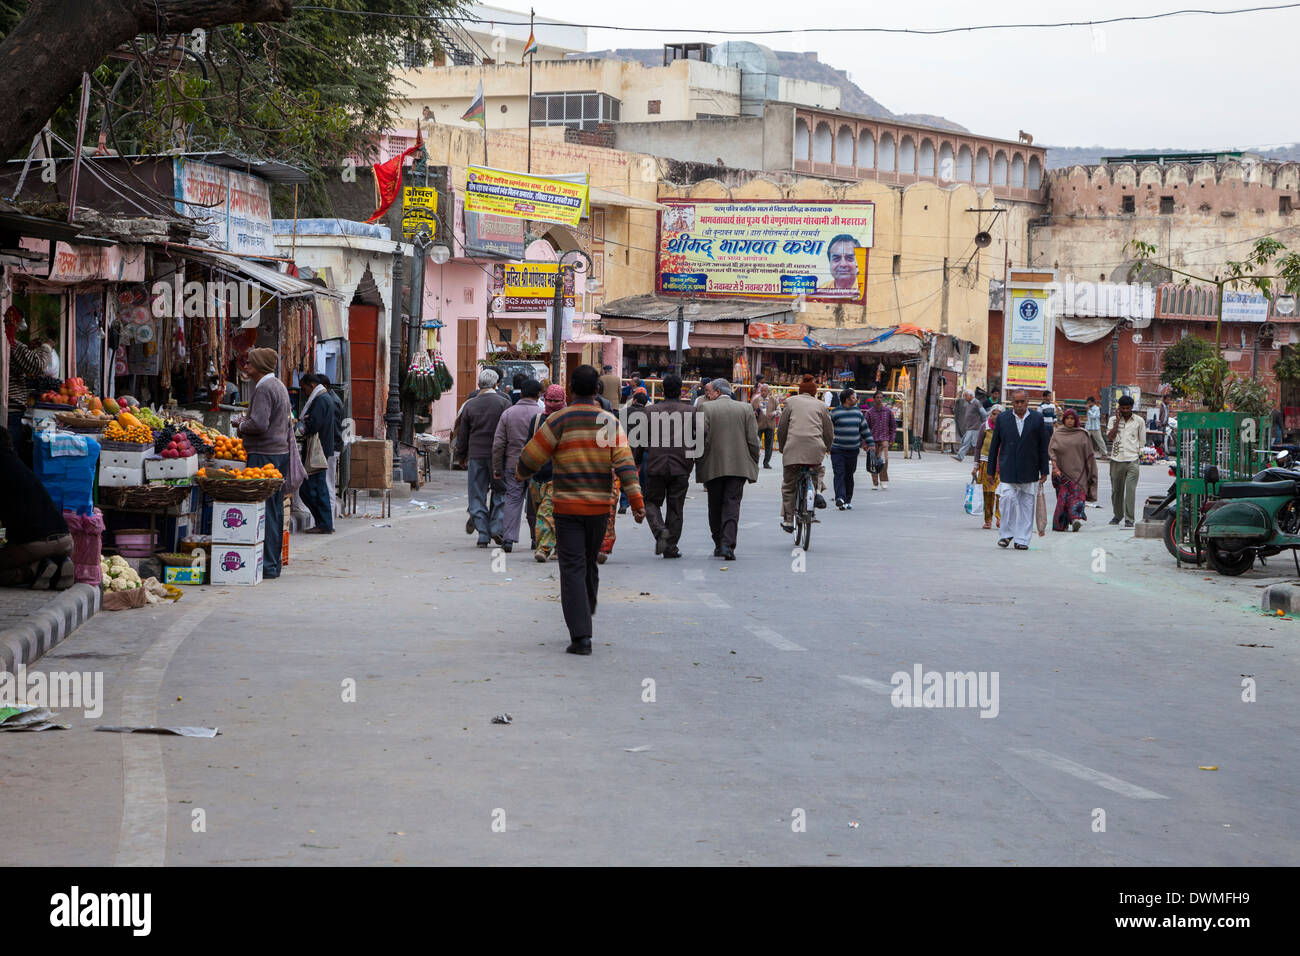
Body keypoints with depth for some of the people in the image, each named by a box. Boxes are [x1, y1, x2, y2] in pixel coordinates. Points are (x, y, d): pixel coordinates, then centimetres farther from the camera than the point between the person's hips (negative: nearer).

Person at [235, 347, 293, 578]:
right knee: (275, 509, 12)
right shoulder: (280, 386, 18)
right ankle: (274, 563, 16)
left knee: (264, 511, -9)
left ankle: (266, 566, -10)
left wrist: (242, 426, -6)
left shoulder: (264, 388, -14)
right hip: (281, 452, 10)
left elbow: (259, 424, -22)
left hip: (264, 454, -10)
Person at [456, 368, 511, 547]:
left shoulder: (470, 405, 4)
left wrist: (462, 454, 19)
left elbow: (462, 434, 8)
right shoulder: (503, 403, -3)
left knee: (477, 495, 5)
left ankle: (483, 535, 2)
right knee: (500, 492, 10)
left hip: (476, 455, 2)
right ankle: (497, 528, -2)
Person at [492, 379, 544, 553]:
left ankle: (508, 538, -5)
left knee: (512, 499, 4)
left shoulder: (508, 413, 2)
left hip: (513, 465, 2)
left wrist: (497, 468, 7)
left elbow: (498, 444, 2)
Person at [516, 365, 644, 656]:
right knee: (590, 564, 20)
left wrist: (521, 473, 19)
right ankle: (584, 618, 31)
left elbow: (531, 457, -3)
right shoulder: (610, 423, 0)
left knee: (573, 570, -4)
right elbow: (624, 463, -9)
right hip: (600, 506, 3)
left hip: (567, 506, -3)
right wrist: (637, 501, -11)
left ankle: (581, 636, -12)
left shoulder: (560, 421, -7)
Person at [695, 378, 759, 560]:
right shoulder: (745, 409, 5)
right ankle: (728, 545, -15)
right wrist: (753, 466, 10)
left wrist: (700, 460, 1)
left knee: (715, 506, 12)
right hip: (739, 466, 1)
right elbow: (753, 440, 2)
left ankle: (719, 544, 18)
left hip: (713, 467, -1)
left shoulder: (705, 408, -3)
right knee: (732, 504, -1)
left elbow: (700, 436, -10)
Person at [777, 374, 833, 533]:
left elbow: (781, 429, 12)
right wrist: (825, 449, 30)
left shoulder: (791, 402, 12)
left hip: (793, 448, -1)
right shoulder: (821, 406, 15)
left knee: (788, 486, 9)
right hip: (815, 449, 1)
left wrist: (782, 447, 27)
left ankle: (788, 520, 8)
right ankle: (817, 489, 3)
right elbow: (829, 433, 15)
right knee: (818, 471, 32)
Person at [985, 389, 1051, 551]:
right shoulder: (1002, 419, 6)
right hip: (1008, 470, 0)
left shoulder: (1037, 419, 4)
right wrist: (991, 470, 7)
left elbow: (1043, 446, 7)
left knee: (1026, 505, 2)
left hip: (1029, 471, 0)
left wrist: (1044, 471, 4)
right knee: (1008, 499, -12)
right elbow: (994, 445, 10)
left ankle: (1022, 539, 8)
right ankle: (1007, 534, 4)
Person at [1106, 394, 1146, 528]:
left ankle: (1129, 519, -12)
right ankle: (1118, 515, 28)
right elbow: (1109, 437, -6)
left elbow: (1142, 441, 14)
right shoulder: (1113, 420, 7)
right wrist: (1117, 421, -6)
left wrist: (1138, 451, 7)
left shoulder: (1139, 421, 6)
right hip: (1116, 460, 2)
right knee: (1116, 490, 10)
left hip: (1132, 461, -2)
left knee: (1130, 489, -14)